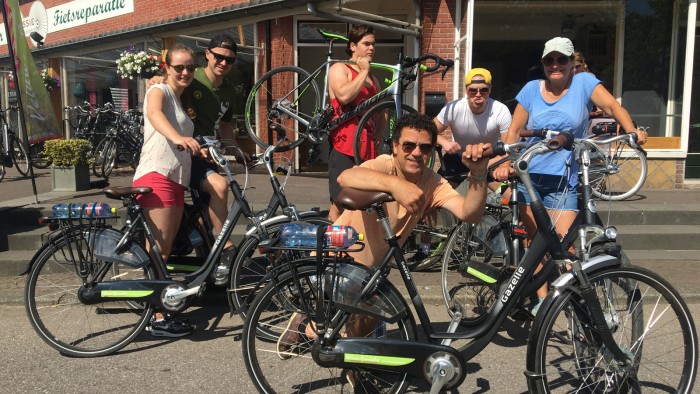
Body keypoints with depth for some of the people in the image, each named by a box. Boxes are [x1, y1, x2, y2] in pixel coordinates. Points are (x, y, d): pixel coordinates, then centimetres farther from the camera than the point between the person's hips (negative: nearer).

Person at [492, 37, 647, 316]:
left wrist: (631, 130, -30)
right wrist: (504, 163, -9)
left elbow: (612, 106, -10)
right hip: (529, 176, 3)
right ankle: (542, 299, 18)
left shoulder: (584, 82, 2)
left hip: (564, 180, -2)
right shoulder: (532, 89, 6)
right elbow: (514, 131, 5)